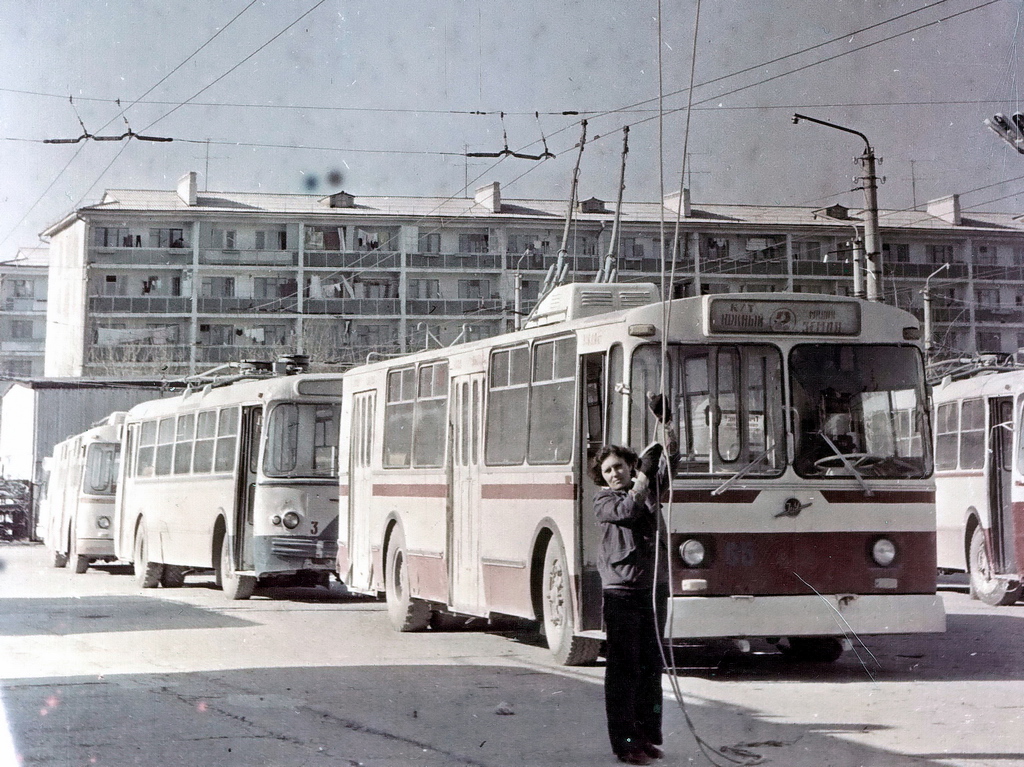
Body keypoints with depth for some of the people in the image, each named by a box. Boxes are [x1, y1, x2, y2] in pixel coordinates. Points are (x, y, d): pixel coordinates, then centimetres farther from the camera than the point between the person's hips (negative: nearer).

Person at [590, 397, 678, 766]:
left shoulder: (650, 490, 16)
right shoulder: (603, 499, 4)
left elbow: (670, 460, 5)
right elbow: (625, 510, -15)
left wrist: (666, 424, -6)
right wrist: (640, 487, 0)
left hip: (654, 587, 5)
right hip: (622, 590, -5)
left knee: (652, 666, 8)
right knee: (623, 668, -4)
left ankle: (647, 735, 16)